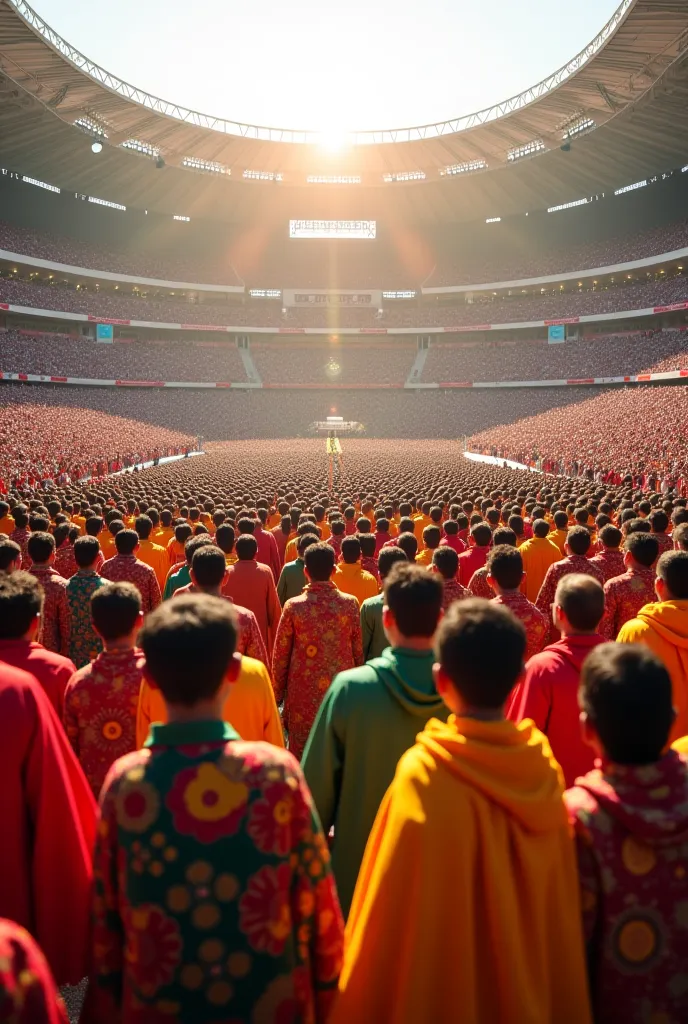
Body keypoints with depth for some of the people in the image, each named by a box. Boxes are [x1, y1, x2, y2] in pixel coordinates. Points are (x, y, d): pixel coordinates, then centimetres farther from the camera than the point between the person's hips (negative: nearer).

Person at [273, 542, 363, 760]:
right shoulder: (350, 603, -6)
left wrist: (277, 693, 10)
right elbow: (358, 650, 1)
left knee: (301, 753, 11)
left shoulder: (293, 606, -9)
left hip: (303, 693, -1)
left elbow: (281, 654, -2)